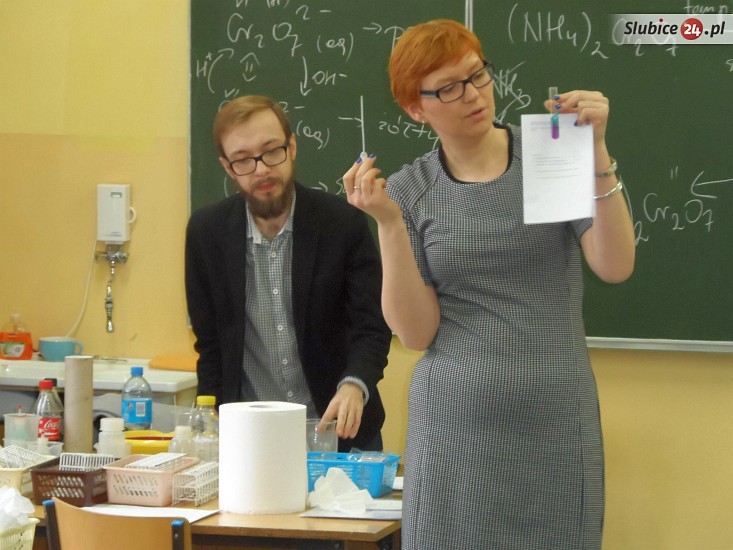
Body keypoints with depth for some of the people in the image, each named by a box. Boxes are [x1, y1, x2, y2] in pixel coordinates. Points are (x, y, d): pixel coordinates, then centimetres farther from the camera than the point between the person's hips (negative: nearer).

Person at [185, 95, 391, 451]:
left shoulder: (343, 223, -9)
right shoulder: (206, 232, -3)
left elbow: (371, 328, -10)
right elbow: (210, 344, 3)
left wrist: (354, 385, -30)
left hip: (340, 429, -1)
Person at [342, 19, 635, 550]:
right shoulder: (407, 192, 1)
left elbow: (615, 266, -11)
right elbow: (416, 332, -5)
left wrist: (596, 151, -19)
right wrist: (389, 224, -15)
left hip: (557, 413, 0)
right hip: (456, 419, 0)